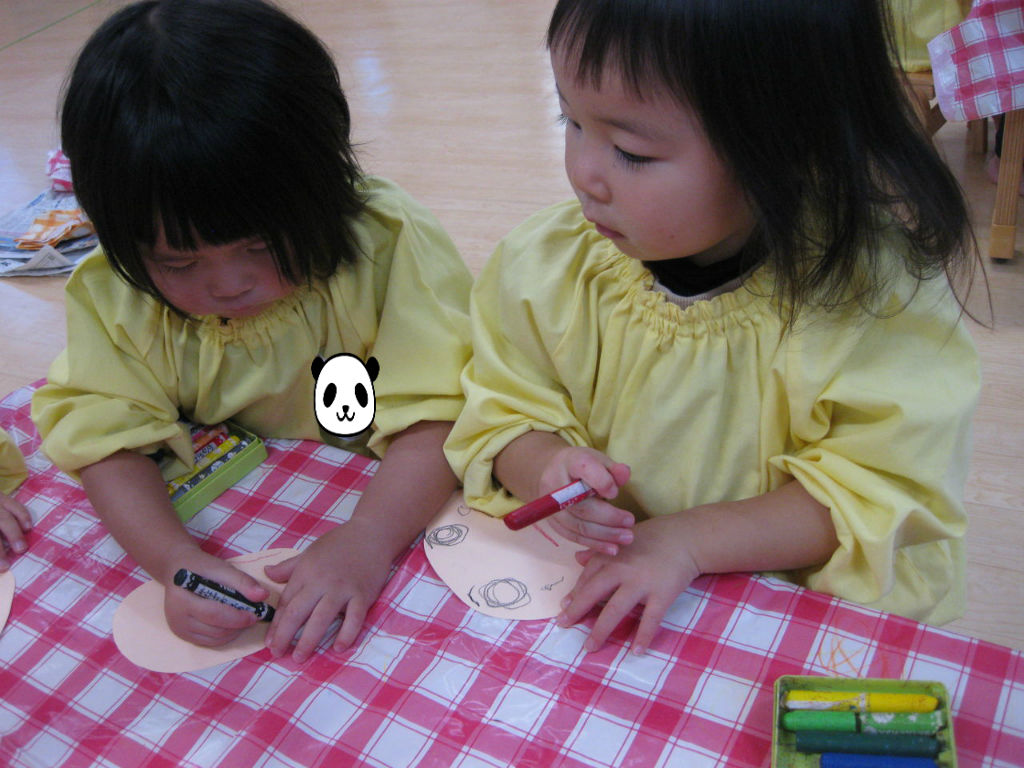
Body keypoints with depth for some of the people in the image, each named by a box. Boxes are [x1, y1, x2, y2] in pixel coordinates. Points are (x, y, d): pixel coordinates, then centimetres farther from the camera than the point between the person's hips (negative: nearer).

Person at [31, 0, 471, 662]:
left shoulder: (390, 246, -23)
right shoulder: (115, 296, -11)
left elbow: (434, 415, -24)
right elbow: (111, 438, -12)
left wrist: (368, 540, -40)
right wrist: (173, 558, -32)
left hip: (394, 509, -2)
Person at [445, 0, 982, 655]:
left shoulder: (884, 292, -18)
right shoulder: (543, 268, -9)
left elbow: (886, 495, -15)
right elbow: (503, 412, 2)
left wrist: (688, 539, -25)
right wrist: (543, 469, -22)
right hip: (587, 588, 3)